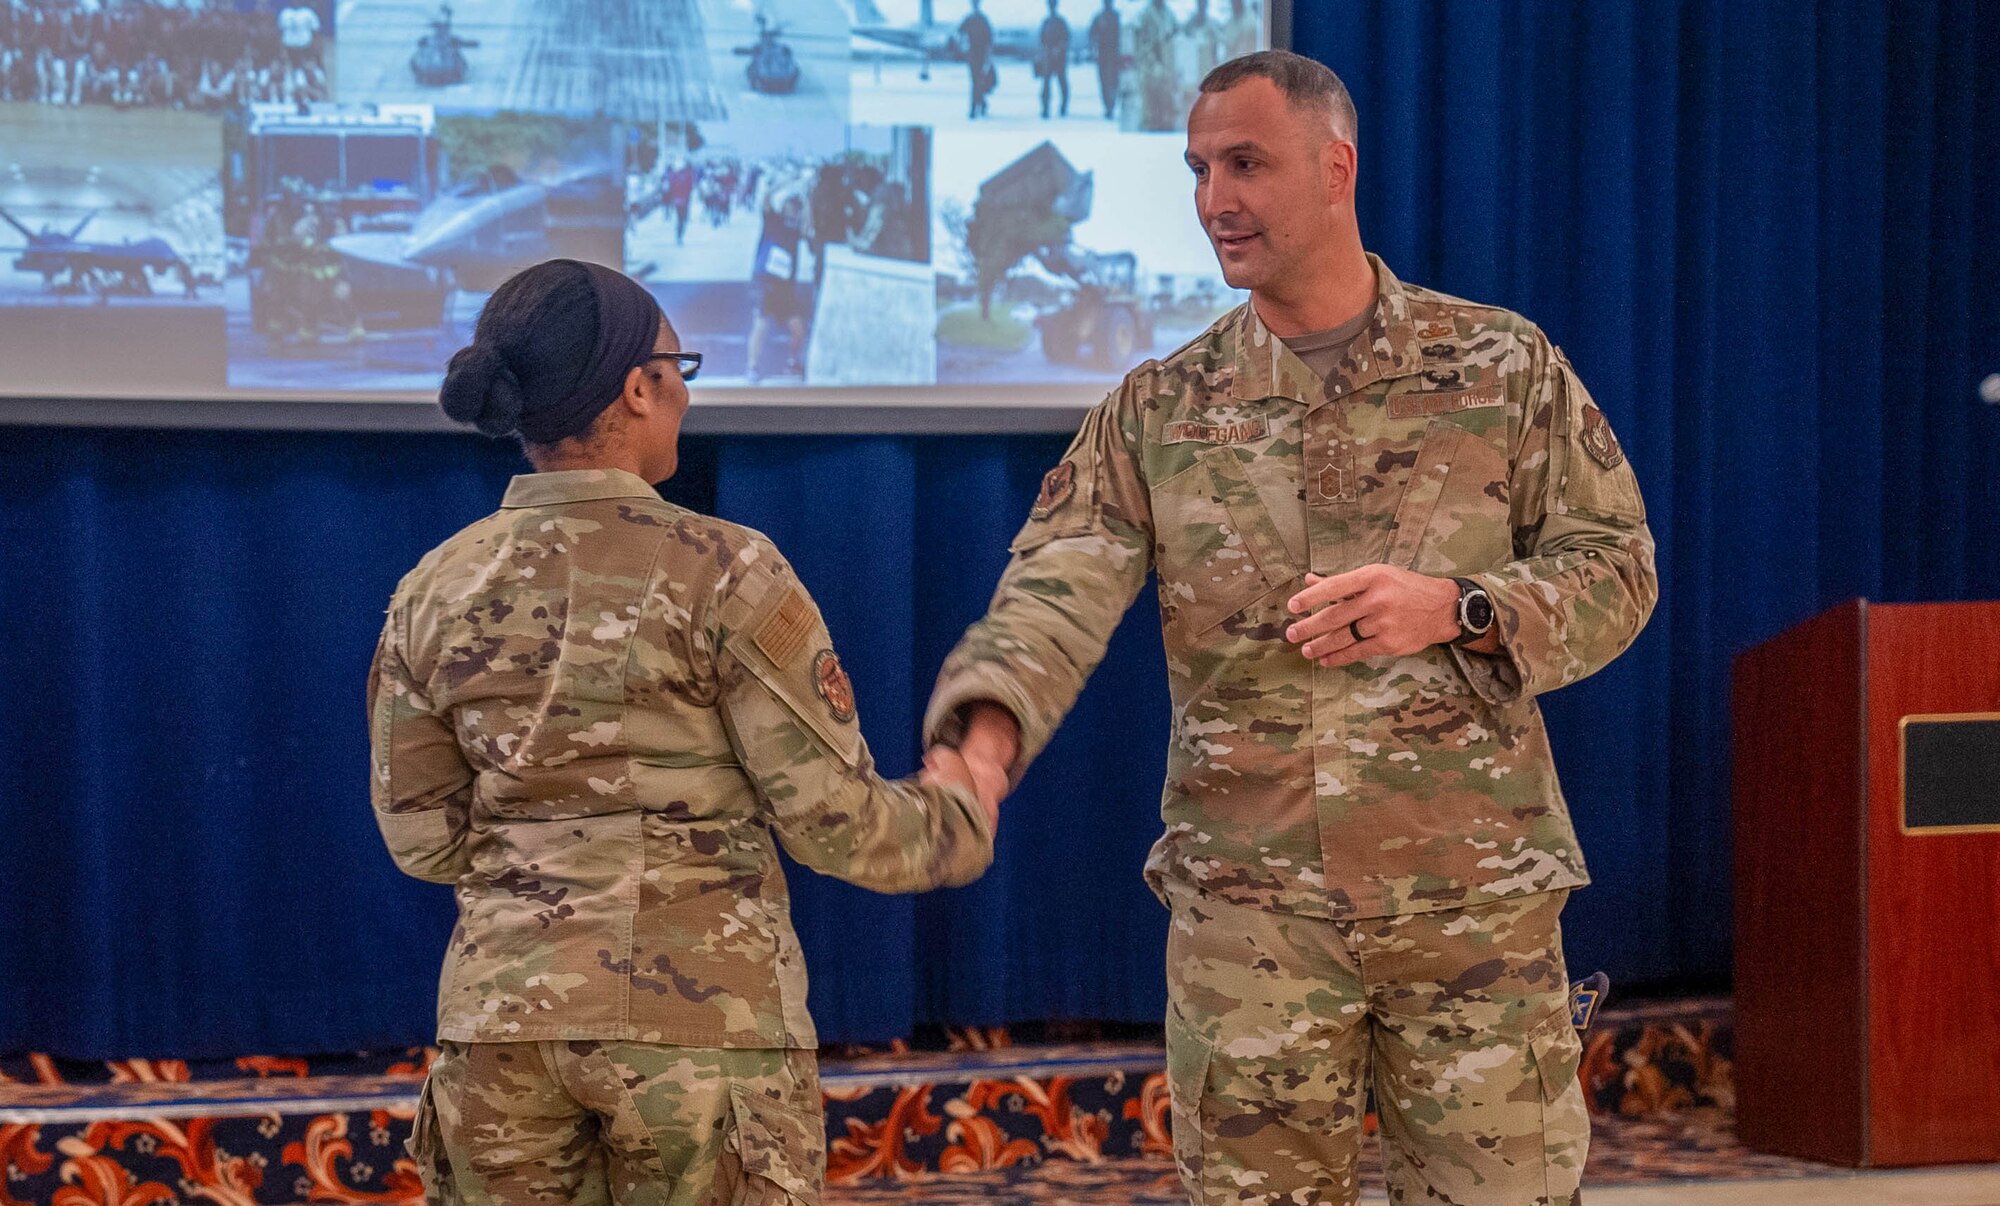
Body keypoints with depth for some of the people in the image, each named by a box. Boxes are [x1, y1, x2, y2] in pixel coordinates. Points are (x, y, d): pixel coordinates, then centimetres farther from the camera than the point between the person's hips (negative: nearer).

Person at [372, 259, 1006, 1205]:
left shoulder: (431, 594, 3)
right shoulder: (722, 575, -11)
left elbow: (426, 837, 9)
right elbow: (834, 817, -7)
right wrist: (953, 825, 13)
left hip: (507, 1013, 4)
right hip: (700, 1019, -4)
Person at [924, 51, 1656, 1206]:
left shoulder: (1504, 366, 4)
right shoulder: (1158, 409, 6)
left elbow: (1617, 569, 3)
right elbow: (1059, 591, -7)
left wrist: (1454, 609, -16)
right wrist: (984, 732, -27)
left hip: (1475, 894, -1)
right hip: (1248, 903, 1)